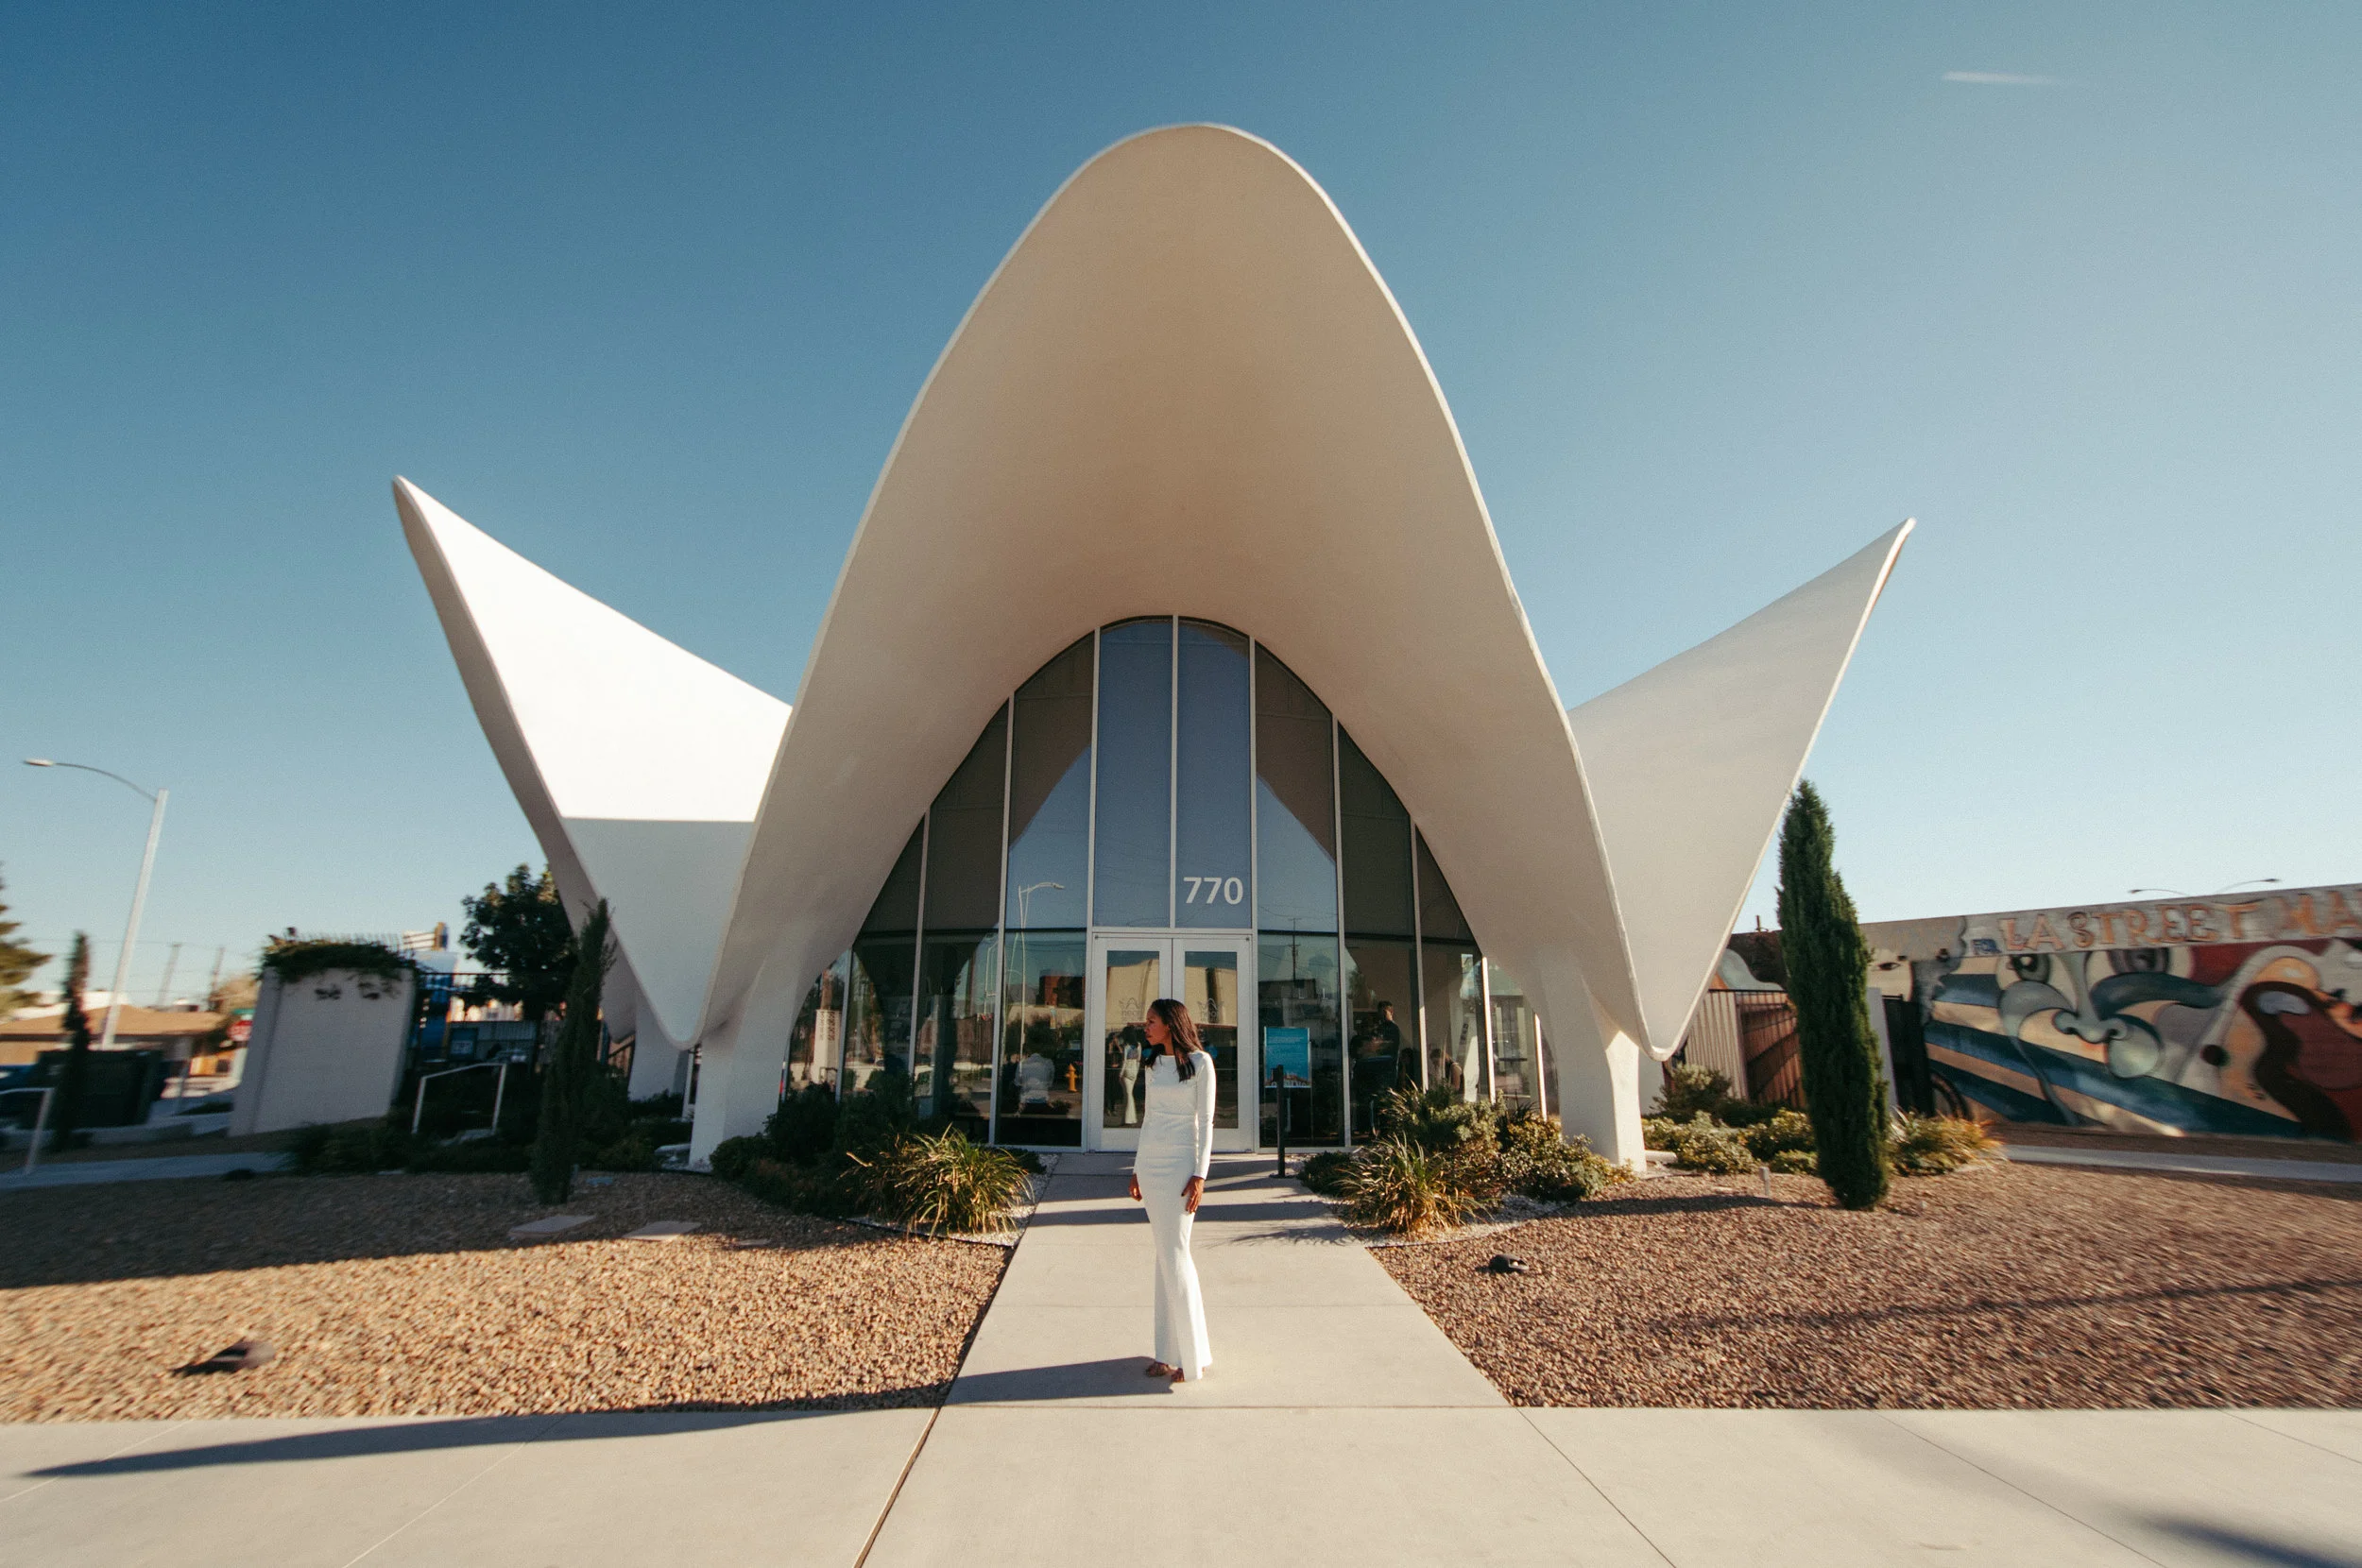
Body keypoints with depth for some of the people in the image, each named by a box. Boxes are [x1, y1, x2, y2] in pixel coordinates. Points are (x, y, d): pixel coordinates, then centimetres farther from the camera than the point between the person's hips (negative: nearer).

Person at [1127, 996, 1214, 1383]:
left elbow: (1205, 1120, -9)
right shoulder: (1155, 1065, 11)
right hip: (1150, 1162, 6)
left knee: (1175, 1253, -6)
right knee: (1164, 1253, 10)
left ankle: (1192, 1355, 7)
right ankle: (1170, 1351, 19)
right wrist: (1137, 1169, 15)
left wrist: (1200, 1175, -14)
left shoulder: (1200, 1062, -7)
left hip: (1179, 1163, -6)